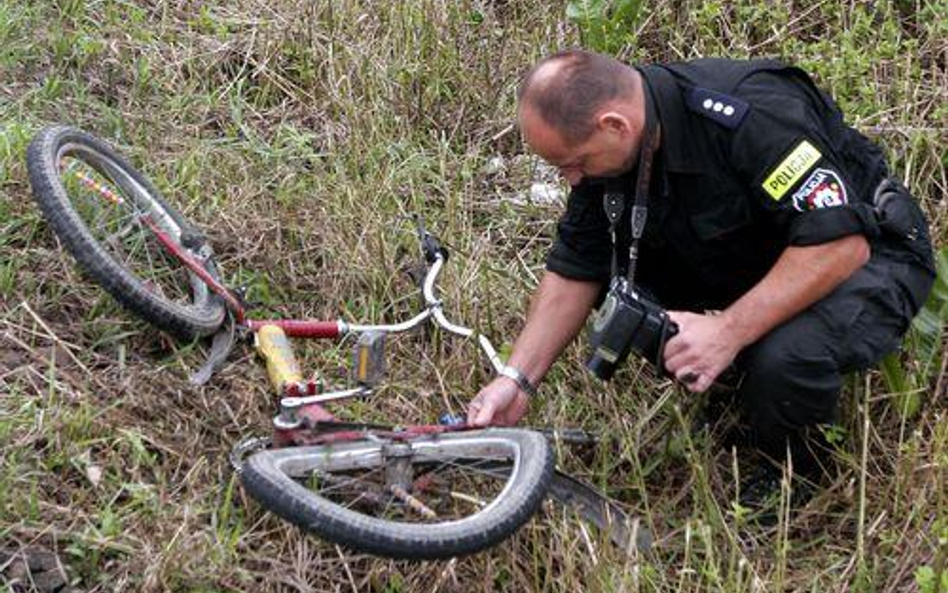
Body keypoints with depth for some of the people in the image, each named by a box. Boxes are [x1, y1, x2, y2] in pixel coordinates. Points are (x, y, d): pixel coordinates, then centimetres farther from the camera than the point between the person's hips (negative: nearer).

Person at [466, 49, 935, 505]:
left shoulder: (754, 114, -34)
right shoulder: (605, 153, -10)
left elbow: (841, 243, -35)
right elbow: (574, 270, -2)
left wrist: (729, 331, -39)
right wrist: (516, 379, -10)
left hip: (865, 254, -7)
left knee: (787, 356, -37)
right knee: (617, 272, -11)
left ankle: (793, 478, -4)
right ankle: (732, 402, 7)